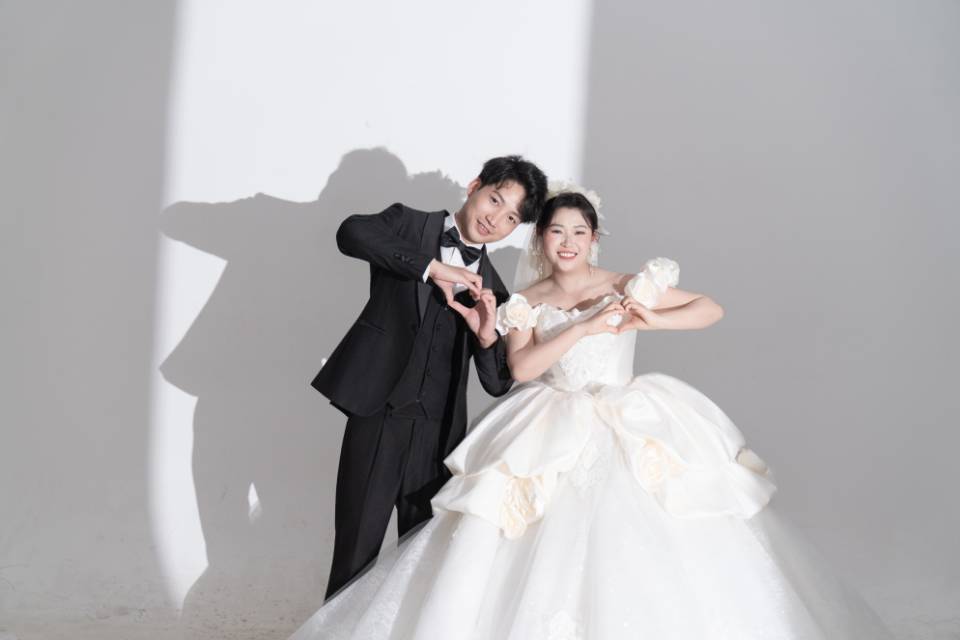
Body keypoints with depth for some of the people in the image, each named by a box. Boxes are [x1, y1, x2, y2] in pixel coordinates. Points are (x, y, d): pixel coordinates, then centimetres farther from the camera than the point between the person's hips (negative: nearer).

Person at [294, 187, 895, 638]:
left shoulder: (628, 286, 5)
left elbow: (712, 309, 5)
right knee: (551, 548, -10)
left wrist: (649, 320, -10)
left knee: (637, 543, -13)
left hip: (633, 435, -1)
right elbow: (521, 367, -9)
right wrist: (586, 327, -13)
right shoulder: (527, 303, 8)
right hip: (552, 439, 1)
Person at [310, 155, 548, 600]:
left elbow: (498, 384, 10)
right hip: (377, 416, -4)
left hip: (438, 431, 4)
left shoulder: (492, 290, 13)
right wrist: (433, 267, -18)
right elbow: (351, 232, -18)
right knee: (356, 552, 1)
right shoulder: (409, 224, 5)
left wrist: (486, 335, -9)